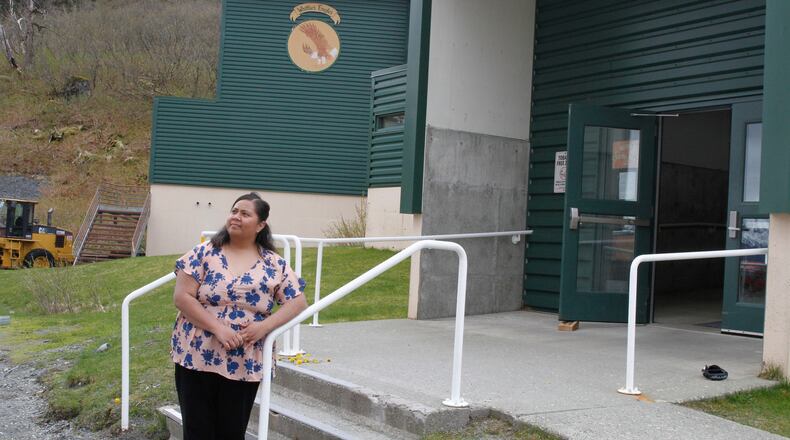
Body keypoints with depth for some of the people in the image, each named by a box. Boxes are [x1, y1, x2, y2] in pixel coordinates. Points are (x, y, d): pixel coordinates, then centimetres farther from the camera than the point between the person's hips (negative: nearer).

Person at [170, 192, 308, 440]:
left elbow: (298, 302, 1)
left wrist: (265, 326, -15)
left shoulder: (275, 265, 2)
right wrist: (218, 328, -18)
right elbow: (181, 297, -7)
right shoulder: (204, 253, -2)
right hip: (196, 358, -1)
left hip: (244, 365, 1)